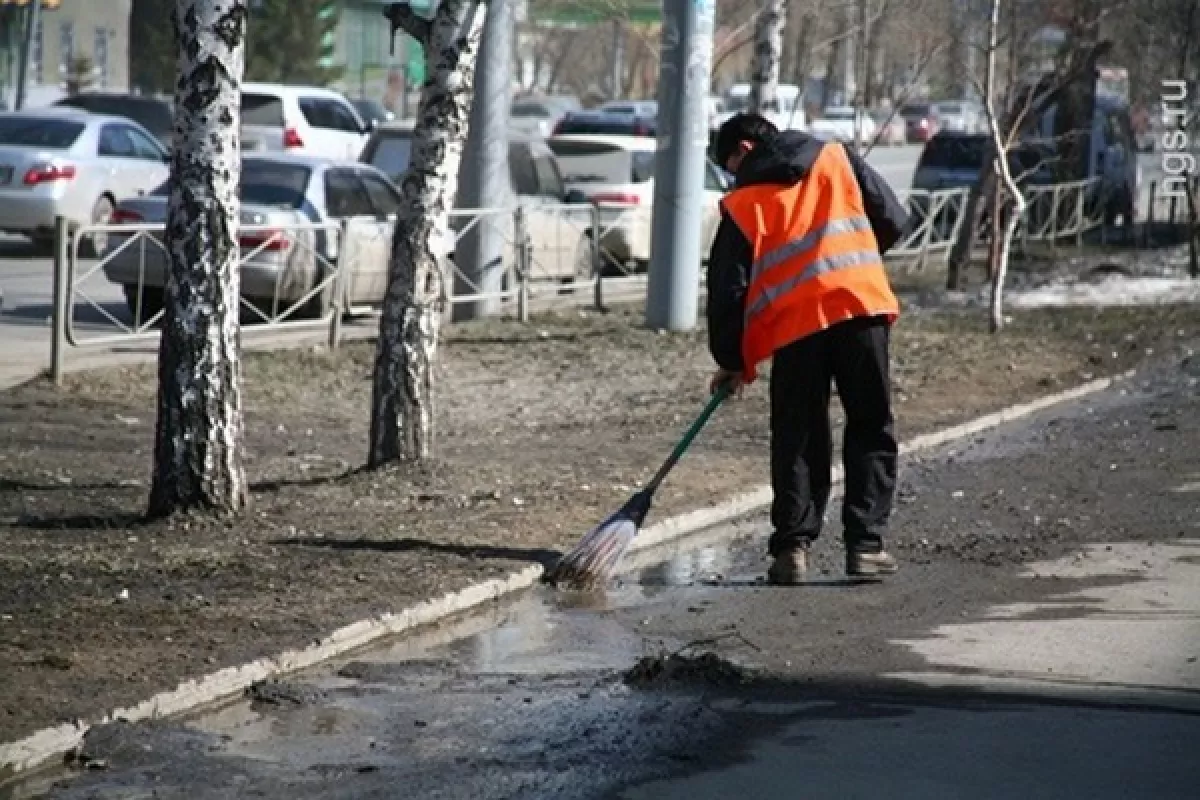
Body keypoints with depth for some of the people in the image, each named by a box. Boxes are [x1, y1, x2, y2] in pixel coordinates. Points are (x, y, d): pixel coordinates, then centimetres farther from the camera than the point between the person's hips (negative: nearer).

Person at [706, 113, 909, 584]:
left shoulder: (743, 205, 8)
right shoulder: (838, 160, 15)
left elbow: (728, 287, 7)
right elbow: (894, 221, 13)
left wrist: (732, 360, 16)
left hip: (795, 324, -1)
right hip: (862, 306, 1)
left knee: (798, 440, 10)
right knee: (871, 431, 10)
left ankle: (792, 547, 4)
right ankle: (865, 544, 4)